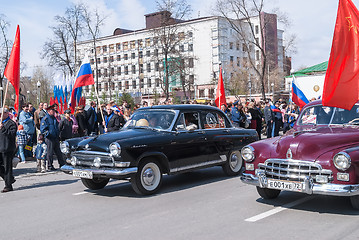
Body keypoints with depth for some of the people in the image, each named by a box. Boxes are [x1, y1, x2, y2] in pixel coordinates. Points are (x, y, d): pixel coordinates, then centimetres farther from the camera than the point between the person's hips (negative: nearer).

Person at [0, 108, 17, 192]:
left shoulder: (11, 123, -7)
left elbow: (12, 134, -21)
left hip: (7, 149, -8)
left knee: (7, 167, -3)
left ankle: (8, 186, 5)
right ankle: (10, 179, 23)